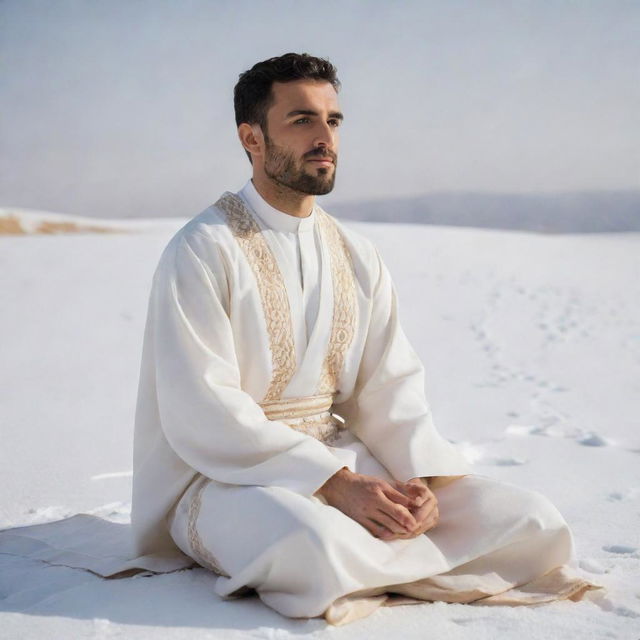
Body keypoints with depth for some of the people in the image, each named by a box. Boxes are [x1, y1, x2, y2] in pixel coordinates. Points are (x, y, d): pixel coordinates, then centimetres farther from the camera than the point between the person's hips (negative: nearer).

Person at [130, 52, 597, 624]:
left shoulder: (358, 257, 10)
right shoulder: (202, 252, -10)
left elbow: (391, 388, 6)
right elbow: (203, 414, -17)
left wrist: (422, 479, -13)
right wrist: (334, 482, -22)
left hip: (344, 458, 6)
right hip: (227, 475, -5)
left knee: (533, 523, -10)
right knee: (315, 543, -40)